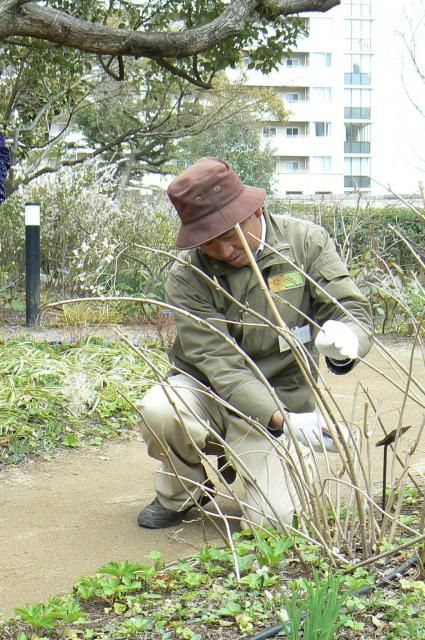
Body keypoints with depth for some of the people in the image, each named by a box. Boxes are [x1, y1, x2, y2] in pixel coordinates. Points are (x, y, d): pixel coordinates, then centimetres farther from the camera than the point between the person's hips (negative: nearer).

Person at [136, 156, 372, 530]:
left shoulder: (306, 243, -11)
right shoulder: (188, 278, -17)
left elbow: (353, 310, -14)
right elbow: (221, 367, -23)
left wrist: (345, 340, -40)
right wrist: (282, 422, -37)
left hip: (283, 401, 1)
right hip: (206, 392, -1)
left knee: (275, 520, -16)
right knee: (158, 410, -34)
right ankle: (179, 495, -1)